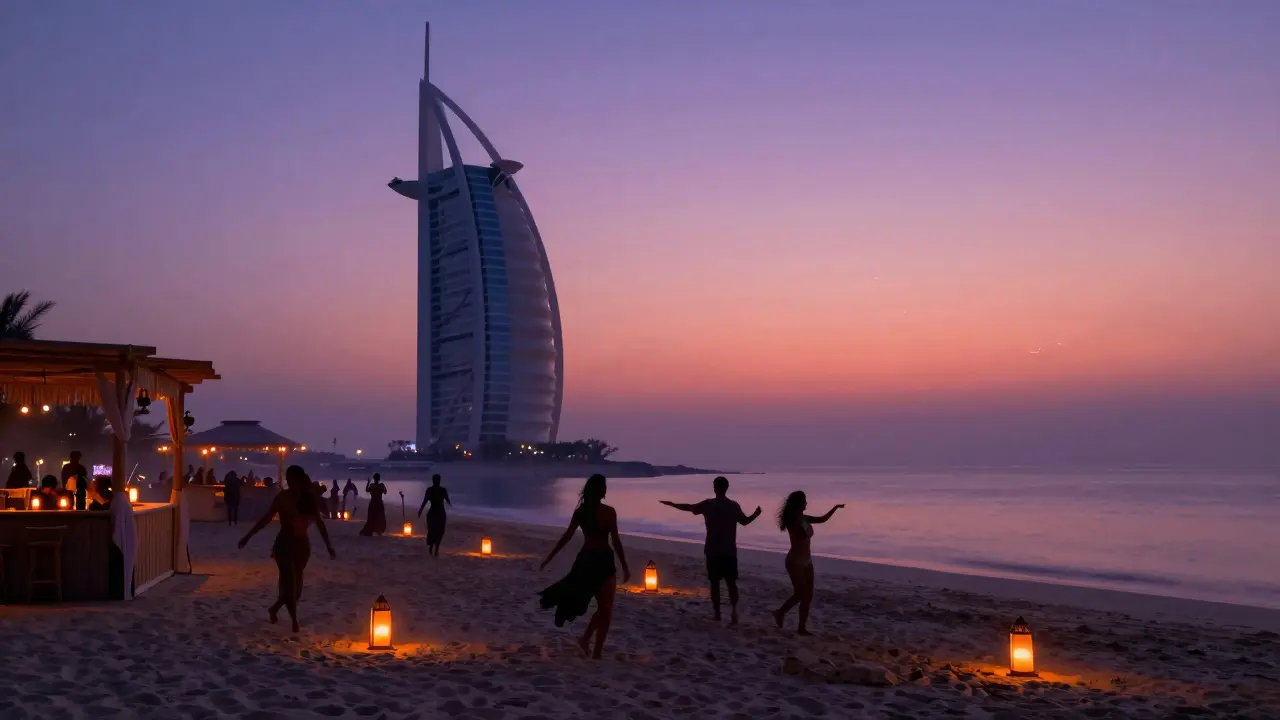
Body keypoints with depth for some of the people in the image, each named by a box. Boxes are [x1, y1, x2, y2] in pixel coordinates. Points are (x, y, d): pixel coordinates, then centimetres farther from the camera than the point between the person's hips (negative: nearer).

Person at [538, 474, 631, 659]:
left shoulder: (580, 511, 3)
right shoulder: (608, 511, -12)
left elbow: (566, 537, 4)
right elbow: (616, 541, -11)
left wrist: (550, 557, 13)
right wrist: (625, 567, -5)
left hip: (585, 560, 6)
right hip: (603, 561, -6)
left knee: (602, 607, 22)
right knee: (606, 610, 5)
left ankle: (586, 638, 8)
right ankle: (597, 653, 5)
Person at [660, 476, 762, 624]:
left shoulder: (708, 504, -4)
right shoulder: (734, 506, -3)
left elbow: (688, 507, 8)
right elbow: (745, 521, 9)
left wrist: (671, 504, 22)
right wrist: (756, 514, 26)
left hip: (713, 551, -1)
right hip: (730, 551, 1)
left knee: (715, 583, 7)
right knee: (731, 582, 8)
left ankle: (717, 615, 8)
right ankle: (734, 610, -10)